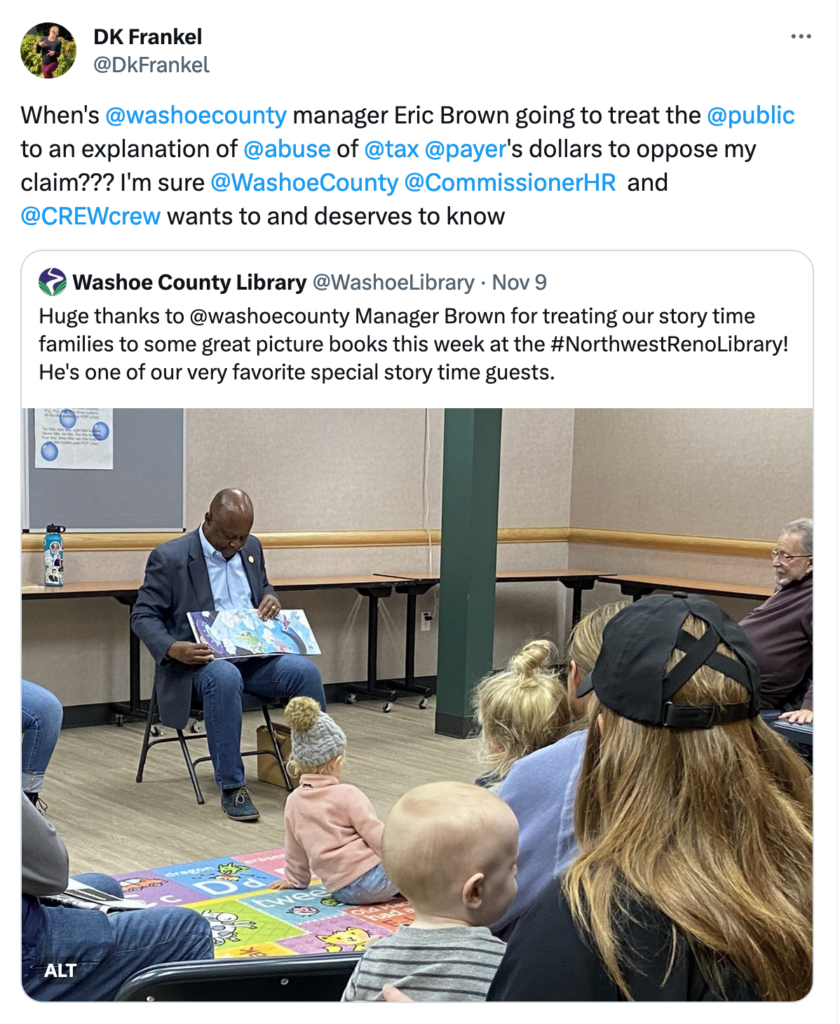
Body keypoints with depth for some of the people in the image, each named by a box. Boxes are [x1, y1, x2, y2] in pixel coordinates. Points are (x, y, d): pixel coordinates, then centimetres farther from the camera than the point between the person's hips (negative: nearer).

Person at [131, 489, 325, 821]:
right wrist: (172, 649, -26)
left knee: (305, 670, -23)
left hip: (254, 656, 5)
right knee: (224, 677, -39)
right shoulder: (170, 557, -7)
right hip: (199, 660, -5)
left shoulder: (252, 548, 11)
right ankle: (232, 789, -30)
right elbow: (142, 616, -6)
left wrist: (270, 599, 1)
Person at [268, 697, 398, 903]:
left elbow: (295, 848, 19)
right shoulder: (347, 795, -11)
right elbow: (376, 835, -12)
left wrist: (295, 880, 34)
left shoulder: (293, 801, 8)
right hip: (367, 881, -7)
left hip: (341, 891, 7)